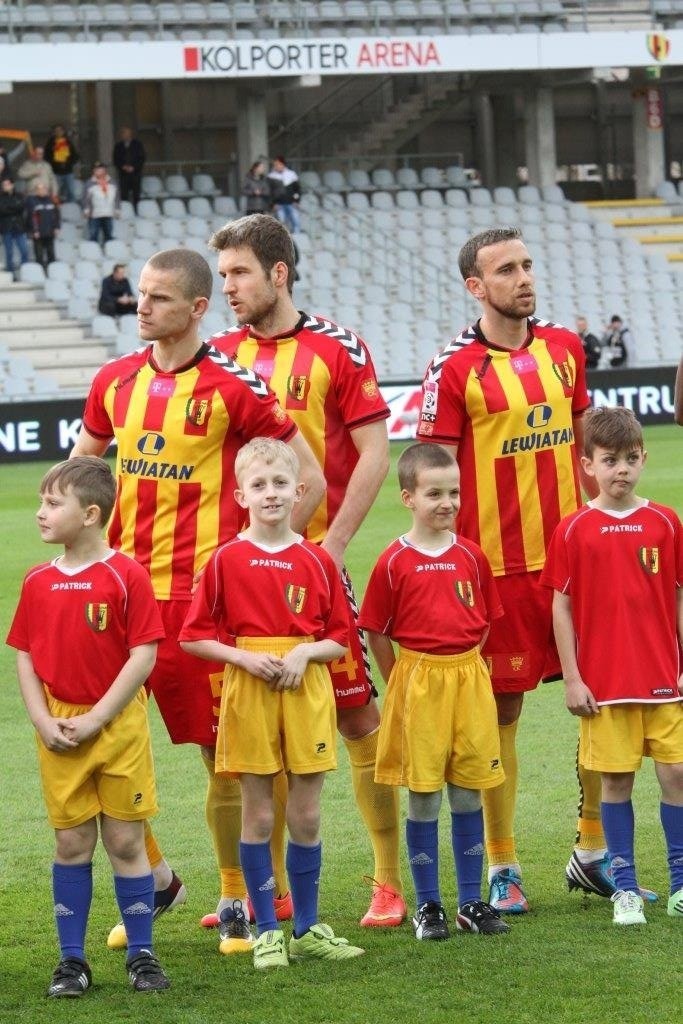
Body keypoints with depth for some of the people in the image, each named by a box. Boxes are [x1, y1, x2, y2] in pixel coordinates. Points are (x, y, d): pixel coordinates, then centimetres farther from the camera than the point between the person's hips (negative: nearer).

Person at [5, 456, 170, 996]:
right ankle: (72, 959, 13)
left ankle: (142, 953, 13)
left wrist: (94, 719, -14)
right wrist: (44, 722, -6)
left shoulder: (126, 576, -9)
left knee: (125, 841, 3)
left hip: (118, 727, -3)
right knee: (71, 843, 7)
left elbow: (144, 654, -11)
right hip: (59, 737, 3)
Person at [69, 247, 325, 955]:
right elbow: (80, 463, 25)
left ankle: (237, 899, 14)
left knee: (220, 750, 2)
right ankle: (154, 878, 22)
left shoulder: (233, 385, -8)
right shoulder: (116, 380, 8)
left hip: (202, 591, -5)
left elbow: (310, 479, -4)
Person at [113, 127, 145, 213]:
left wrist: (133, 167, -10)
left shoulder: (137, 144, 6)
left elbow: (142, 158, 3)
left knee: (136, 195, -4)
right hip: (123, 173, 1)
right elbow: (115, 160, 10)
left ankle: (136, 212, -3)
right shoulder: (119, 146, 11)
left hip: (135, 172, -1)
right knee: (124, 195, -7)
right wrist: (123, 166, -8)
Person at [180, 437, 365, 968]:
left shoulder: (318, 561, 3)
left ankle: (308, 929, 16)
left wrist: (305, 652, -12)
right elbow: (194, 635, 0)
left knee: (307, 815, 5)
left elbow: (340, 640, 7)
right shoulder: (227, 560, -2)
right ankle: (267, 931, 11)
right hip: (249, 691, -2)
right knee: (259, 814, 3)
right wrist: (244, 657, -13)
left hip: (308, 690, 2)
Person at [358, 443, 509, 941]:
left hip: (470, 680, 3)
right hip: (417, 680, -3)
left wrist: (466, 669, 6)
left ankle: (472, 901, 15)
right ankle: (428, 905, 10)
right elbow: (377, 632, 0)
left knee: (469, 791, 7)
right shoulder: (394, 562, -5)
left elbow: (484, 622, 13)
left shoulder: (472, 556, 5)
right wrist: (403, 685, 1)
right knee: (423, 796, 2)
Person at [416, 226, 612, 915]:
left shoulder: (563, 348, 9)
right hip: (497, 563, -5)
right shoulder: (453, 369, -7)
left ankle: (593, 852, 19)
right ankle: (501, 869, 10)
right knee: (501, 711, 1)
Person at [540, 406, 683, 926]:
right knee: (616, 781, 2)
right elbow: (561, 606, 1)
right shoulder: (574, 531, -1)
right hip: (604, 682, -1)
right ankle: (625, 888, 11)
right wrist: (572, 678, -3)